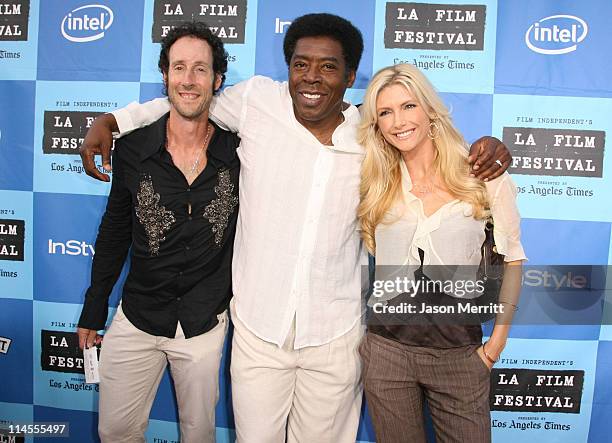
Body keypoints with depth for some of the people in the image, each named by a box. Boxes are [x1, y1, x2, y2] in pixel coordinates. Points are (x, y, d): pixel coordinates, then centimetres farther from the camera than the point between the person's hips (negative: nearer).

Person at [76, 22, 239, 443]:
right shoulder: (133, 148, -8)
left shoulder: (239, 150, -12)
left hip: (206, 324, -1)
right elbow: (115, 230, 4)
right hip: (136, 320, 2)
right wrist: (94, 310, 9)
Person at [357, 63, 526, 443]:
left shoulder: (482, 175, -4)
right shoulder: (377, 184, 2)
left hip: (460, 352, -1)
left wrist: (498, 339, 0)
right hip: (387, 349, 2)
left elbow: (511, 258, 2)